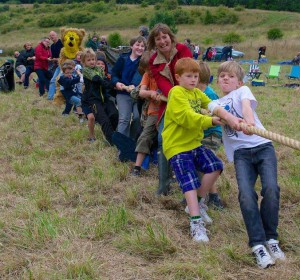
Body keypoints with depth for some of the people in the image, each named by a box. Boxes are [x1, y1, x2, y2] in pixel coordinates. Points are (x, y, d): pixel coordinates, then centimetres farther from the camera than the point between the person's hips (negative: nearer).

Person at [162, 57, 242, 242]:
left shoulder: (198, 93, 12)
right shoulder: (177, 93, -13)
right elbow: (187, 117, -26)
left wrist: (226, 115, -22)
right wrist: (211, 121, -35)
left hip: (194, 142, 7)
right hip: (177, 146, -7)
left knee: (215, 166, -5)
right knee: (190, 182, -13)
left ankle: (196, 204, 13)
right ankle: (196, 223, -13)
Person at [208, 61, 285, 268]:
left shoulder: (242, 91, 13)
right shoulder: (214, 104, 21)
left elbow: (246, 105, -11)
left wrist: (249, 120, -35)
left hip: (262, 145, -1)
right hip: (240, 152, 1)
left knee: (271, 188, -21)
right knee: (246, 194, -22)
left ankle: (271, 238, -3)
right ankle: (258, 244, -16)